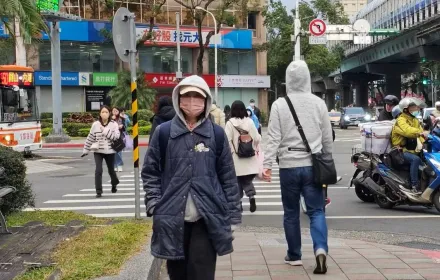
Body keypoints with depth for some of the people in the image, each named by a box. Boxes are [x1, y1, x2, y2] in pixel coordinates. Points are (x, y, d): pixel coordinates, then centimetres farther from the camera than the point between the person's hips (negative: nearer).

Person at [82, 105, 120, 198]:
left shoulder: (114, 124, -5)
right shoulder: (95, 124, -3)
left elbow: (116, 136, -17)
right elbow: (90, 138, 6)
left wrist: (106, 131, -22)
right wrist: (86, 150, 9)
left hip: (110, 151, 0)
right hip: (98, 151, 0)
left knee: (111, 170, 17)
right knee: (98, 170, -15)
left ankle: (114, 185, 46)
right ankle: (98, 191, -7)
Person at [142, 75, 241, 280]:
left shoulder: (216, 134, 4)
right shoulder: (163, 132, 2)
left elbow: (228, 176, 6)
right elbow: (150, 172, 7)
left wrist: (233, 214, 4)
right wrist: (154, 205, -5)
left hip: (208, 219, 0)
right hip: (172, 219, 1)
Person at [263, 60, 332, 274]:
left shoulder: (279, 105, -5)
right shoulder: (318, 103, 2)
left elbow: (274, 138, -9)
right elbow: (327, 138, 8)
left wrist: (267, 164, -6)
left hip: (289, 166, -1)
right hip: (312, 165, 1)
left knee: (291, 212, 12)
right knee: (316, 211, 4)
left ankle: (294, 255, 21)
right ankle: (321, 249, -16)